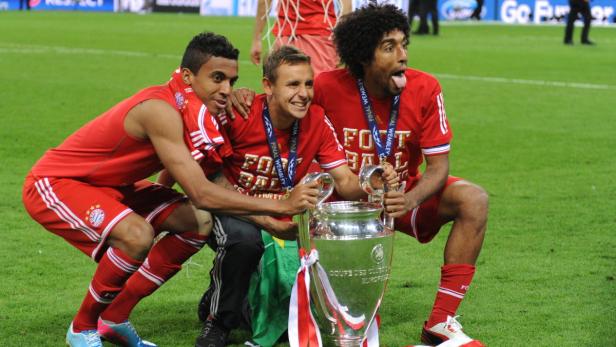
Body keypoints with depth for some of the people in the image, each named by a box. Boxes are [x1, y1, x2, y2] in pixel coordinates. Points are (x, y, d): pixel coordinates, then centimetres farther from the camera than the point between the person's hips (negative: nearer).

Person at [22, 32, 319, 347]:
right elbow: (201, 194, -37)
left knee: (198, 223, -2)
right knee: (137, 235, -33)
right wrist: (281, 206, -36)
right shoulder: (162, 111, -32)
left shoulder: (195, 109, -5)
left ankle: (114, 319, 8)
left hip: (109, 185, 9)